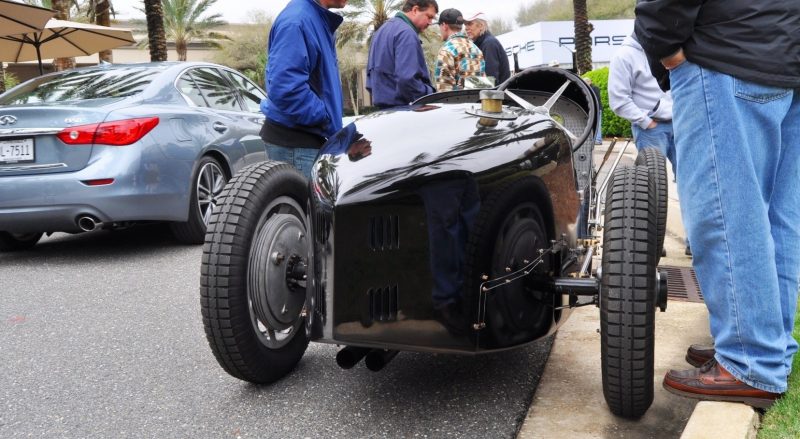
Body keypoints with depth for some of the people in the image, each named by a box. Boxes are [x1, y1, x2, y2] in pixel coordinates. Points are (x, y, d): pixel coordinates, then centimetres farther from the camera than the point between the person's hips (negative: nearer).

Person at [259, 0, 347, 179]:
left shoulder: (319, 18, 15)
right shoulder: (296, 20, -18)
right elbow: (285, 88, -27)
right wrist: (326, 118, -17)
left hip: (307, 137, 10)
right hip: (294, 140, -10)